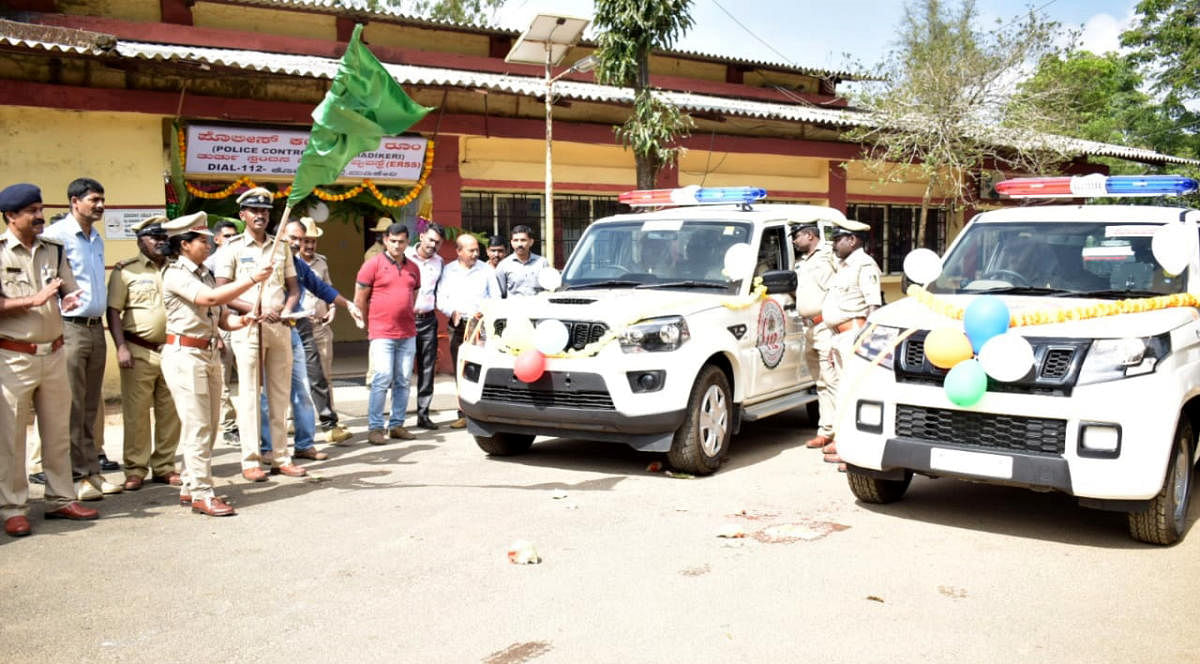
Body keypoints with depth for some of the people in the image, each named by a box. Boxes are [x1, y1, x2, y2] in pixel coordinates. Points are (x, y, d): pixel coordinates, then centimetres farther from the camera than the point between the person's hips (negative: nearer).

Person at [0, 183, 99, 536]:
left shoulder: (54, 250, 9)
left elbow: (71, 292, 11)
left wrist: (71, 301, -10)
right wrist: (35, 300, -17)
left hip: (53, 353, 5)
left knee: (57, 432, 12)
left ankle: (61, 499, 22)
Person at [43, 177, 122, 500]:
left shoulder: (97, 239, 17)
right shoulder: (56, 234, -8)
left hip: (96, 328, 8)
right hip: (69, 328, -8)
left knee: (90, 406, 11)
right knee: (72, 407, -4)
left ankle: (92, 471, 16)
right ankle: (78, 476, 1)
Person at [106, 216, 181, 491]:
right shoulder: (125, 270, 2)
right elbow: (113, 311, -1)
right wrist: (121, 347, -11)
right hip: (139, 352, -4)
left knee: (170, 412, 5)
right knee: (136, 412, -2)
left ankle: (164, 466, 16)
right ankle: (135, 470, 7)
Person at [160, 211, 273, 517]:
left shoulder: (205, 273, 15)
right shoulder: (175, 274, -10)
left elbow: (220, 316, 16)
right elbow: (210, 298, -25)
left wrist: (238, 321, -7)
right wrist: (252, 279, -25)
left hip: (209, 353, 9)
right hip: (185, 354, -8)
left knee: (208, 425, 10)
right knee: (197, 426, -7)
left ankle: (189, 487, 20)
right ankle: (201, 494, -3)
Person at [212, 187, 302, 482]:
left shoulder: (281, 247, 15)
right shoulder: (232, 248, 2)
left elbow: (293, 287, 17)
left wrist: (286, 308, -4)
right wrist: (255, 311, -16)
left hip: (279, 326, 4)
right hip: (248, 326, -4)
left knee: (280, 393, 6)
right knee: (249, 394, -3)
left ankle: (280, 456, 13)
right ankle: (251, 460, 2)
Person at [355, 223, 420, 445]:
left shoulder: (413, 268, 13)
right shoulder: (373, 265, -3)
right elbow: (360, 300, 0)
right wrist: (372, 326, 6)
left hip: (408, 334, 5)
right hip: (382, 334, -5)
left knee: (403, 381, 7)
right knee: (382, 379, -10)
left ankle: (397, 425, 15)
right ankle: (375, 428, -3)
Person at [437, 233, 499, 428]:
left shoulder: (486, 270, 9)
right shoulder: (448, 271, 12)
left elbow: (496, 298, 7)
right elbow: (441, 299, 10)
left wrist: (483, 312, -11)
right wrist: (452, 312, -9)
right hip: (458, 326, 2)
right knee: (460, 373, 3)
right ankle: (464, 414, 9)